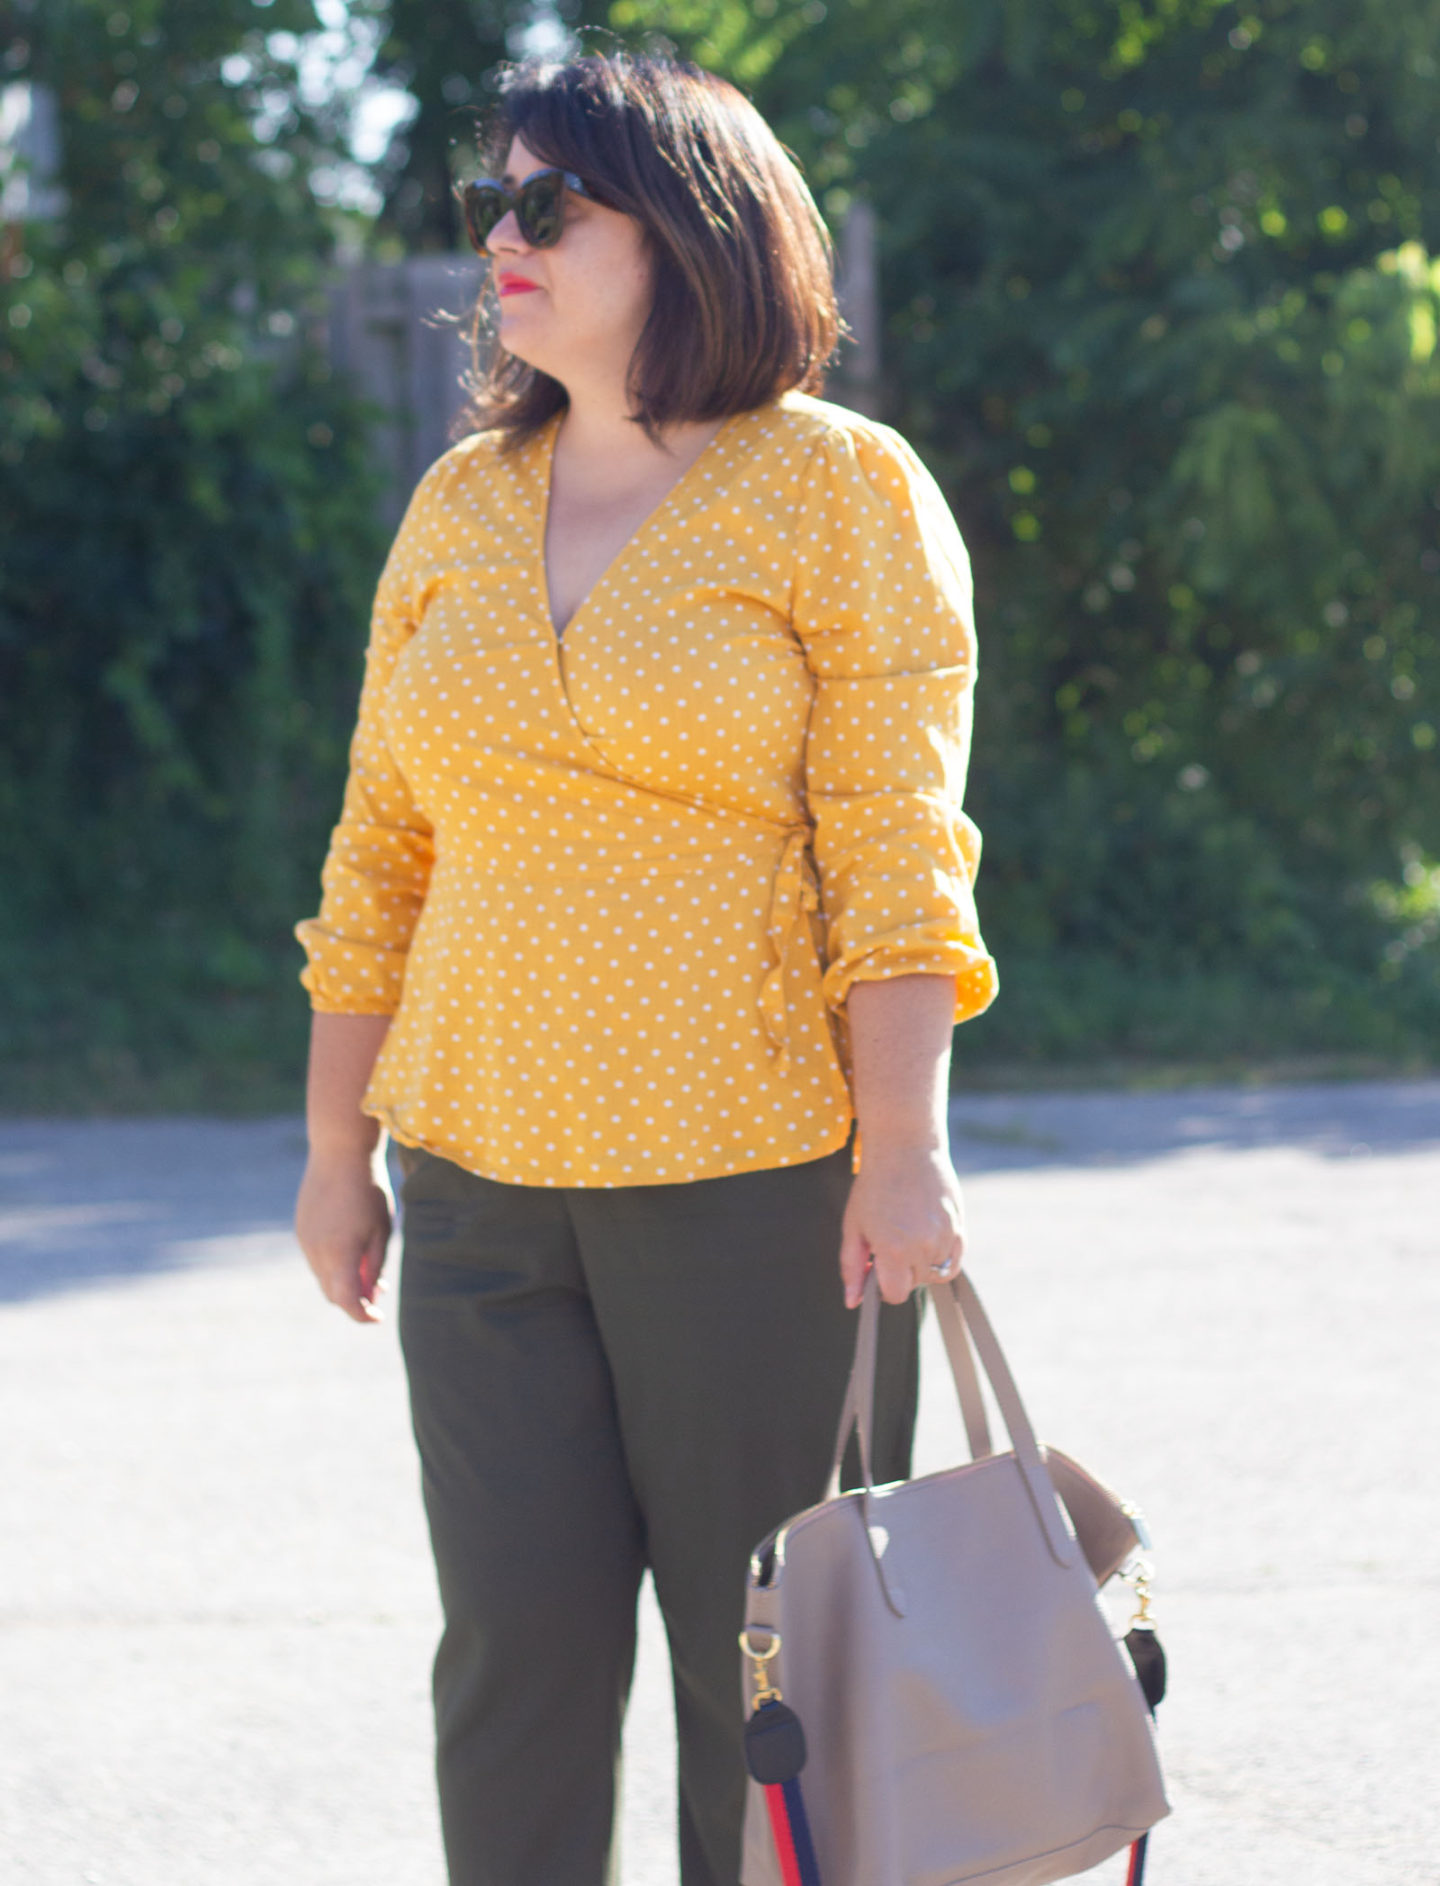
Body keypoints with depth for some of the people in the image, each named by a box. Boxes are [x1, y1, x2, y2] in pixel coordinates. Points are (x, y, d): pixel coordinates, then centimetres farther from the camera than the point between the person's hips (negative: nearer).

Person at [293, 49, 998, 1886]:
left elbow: (895, 847, -9)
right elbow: (381, 855, 16)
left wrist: (905, 1151, -15)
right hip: (486, 1184, 4)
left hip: (758, 1182, -4)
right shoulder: (460, 509, 12)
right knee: (518, 1653, 2)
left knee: (768, 1668, 2)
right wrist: (337, 1145, 14)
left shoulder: (837, 490, -3)